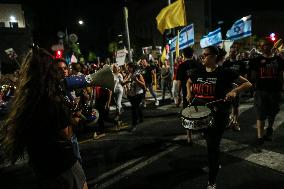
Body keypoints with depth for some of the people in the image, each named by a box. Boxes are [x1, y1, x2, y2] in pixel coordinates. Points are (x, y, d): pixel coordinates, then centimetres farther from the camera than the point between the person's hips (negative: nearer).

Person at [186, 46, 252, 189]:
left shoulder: (224, 73, -10)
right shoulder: (197, 72, 2)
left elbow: (248, 83, -6)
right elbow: (189, 82, 22)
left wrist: (234, 91, -25)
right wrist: (189, 93, 3)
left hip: (218, 114, -4)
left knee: (213, 146, 3)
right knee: (209, 141, 21)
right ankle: (215, 162, 52)